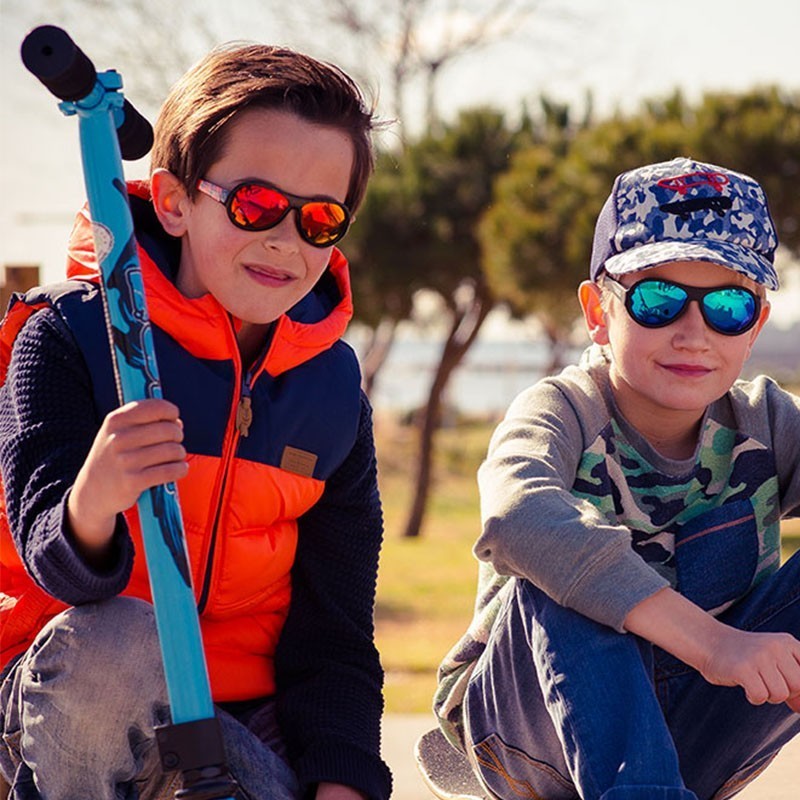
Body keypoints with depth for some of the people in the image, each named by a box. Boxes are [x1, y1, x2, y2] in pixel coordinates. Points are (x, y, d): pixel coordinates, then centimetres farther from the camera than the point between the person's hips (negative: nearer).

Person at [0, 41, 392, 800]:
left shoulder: (333, 387, 3)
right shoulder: (68, 333, -10)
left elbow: (335, 623, 3)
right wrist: (89, 507, -45)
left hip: (241, 717, 3)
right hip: (63, 705, -3)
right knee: (113, 641, -35)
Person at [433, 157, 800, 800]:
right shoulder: (564, 413, -14)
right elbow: (518, 515, -40)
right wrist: (710, 642, -48)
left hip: (689, 737, 4)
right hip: (534, 743, -3)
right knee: (558, 581, -34)